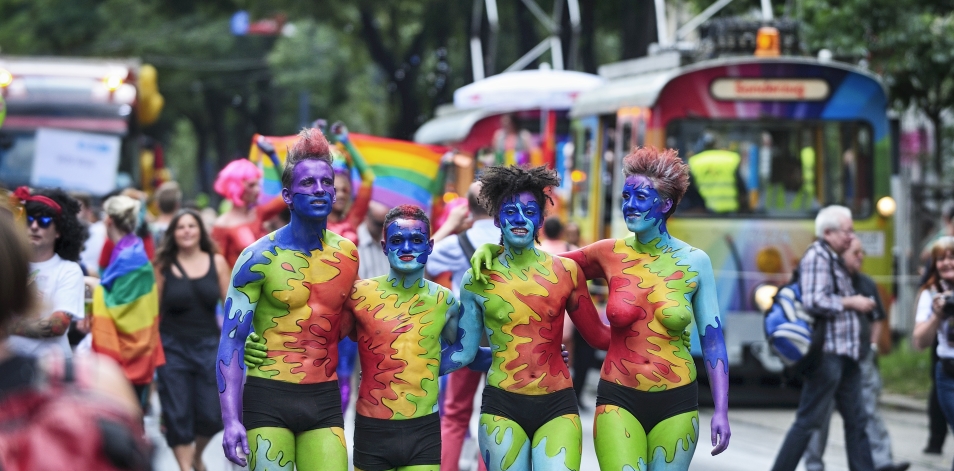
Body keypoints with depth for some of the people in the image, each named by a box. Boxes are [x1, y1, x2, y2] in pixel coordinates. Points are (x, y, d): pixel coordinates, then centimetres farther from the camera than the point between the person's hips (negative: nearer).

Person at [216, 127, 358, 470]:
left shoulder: (348, 255, 8)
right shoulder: (260, 258, -5)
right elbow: (231, 341, -8)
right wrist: (231, 421, -17)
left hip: (325, 401, 3)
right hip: (269, 399, -3)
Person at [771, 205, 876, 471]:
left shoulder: (834, 259, 17)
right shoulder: (817, 257, -12)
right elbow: (814, 301, -24)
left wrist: (859, 304, 14)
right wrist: (850, 302, -14)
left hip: (845, 354, 10)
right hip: (827, 352, -10)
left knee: (856, 419, 11)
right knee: (809, 419, -6)